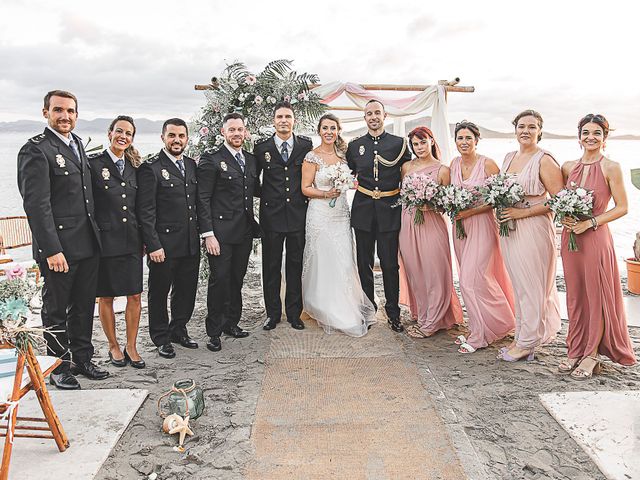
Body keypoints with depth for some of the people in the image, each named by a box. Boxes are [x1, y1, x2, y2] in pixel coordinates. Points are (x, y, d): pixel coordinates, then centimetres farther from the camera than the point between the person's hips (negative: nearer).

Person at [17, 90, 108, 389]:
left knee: (84, 306, 17)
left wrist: (96, 234, 13)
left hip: (88, 244, 7)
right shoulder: (35, 150, -12)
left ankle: (82, 359, 33)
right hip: (59, 248, -7)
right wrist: (52, 250, -22)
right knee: (56, 311, 9)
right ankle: (59, 368, 24)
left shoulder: (77, 144, 13)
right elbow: (36, 204, -17)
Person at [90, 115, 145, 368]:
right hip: (104, 240, -4)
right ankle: (113, 347, 24)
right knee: (106, 297, 8)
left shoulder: (134, 167, 11)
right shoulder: (93, 164, -4)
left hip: (131, 240, 4)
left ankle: (131, 347, 17)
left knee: (135, 296, 4)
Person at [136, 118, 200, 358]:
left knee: (187, 290, 16)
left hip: (190, 244, 6)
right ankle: (161, 338, 25)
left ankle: (178, 330, 35)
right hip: (163, 244, -6)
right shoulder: (150, 168, -9)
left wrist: (201, 234, 10)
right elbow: (145, 211, -12)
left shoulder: (191, 165, 11)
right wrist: (153, 245, -16)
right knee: (159, 293, 9)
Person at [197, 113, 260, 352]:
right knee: (219, 281, 0)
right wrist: (208, 234, -15)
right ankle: (214, 332, 13)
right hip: (221, 232, -6)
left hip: (245, 232, 6)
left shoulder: (251, 159, 13)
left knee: (237, 280, 14)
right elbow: (203, 199, -10)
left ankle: (231, 322, 29)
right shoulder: (211, 160, -6)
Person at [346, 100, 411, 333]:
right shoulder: (354, 145, 9)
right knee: (364, 264, 9)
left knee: (390, 263, 1)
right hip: (363, 210, 2)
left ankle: (393, 313, 15)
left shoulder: (399, 143, 4)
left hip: (390, 210, -2)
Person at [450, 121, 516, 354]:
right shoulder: (454, 164, 8)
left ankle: (479, 336, 6)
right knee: (469, 279, 10)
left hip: (482, 226, -6)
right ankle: (478, 328, 23)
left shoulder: (487, 164, -11)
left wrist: (471, 211, -18)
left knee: (471, 279, -8)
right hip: (460, 226, 6)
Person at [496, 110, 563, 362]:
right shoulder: (509, 157, 13)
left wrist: (522, 212, -17)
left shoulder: (544, 160, -9)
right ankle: (520, 335, 25)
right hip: (509, 228, 7)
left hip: (533, 229, -7)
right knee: (518, 285, 14)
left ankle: (527, 343, 11)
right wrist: (501, 210, 5)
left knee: (531, 286, 1)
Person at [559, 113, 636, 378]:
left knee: (596, 295, 4)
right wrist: (564, 218, -2)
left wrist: (590, 222, -14)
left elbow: (621, 207, -6)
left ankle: (591, 354, 16)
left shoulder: (611, 168, -5)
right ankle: (575, 350, 22)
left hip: (596, 238, -4)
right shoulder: (569, 167, 8)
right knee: (575, 295, 11)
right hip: (570, 236, 5)